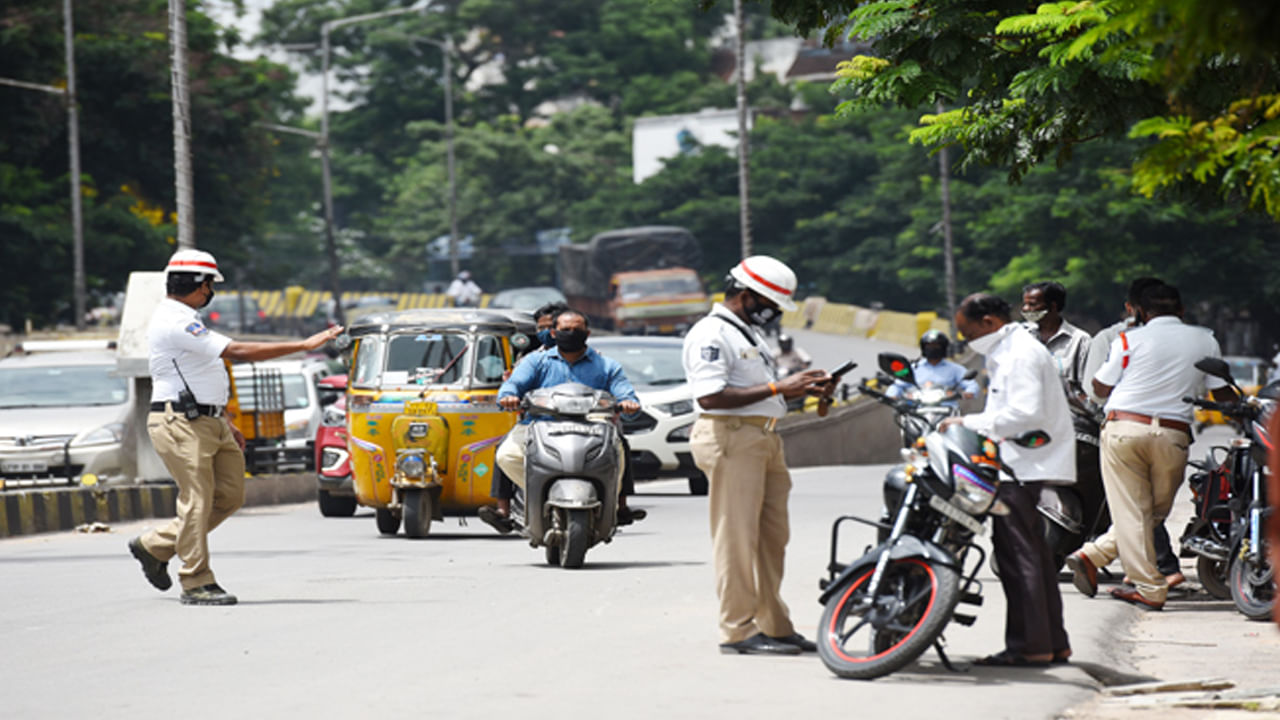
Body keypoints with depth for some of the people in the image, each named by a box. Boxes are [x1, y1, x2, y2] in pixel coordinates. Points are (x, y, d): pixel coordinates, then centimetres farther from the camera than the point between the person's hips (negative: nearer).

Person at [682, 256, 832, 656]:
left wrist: (803, 389, 11)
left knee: (772, 536, 11)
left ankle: (774, 625, 18)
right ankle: (738, 630, -6)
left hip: (763, 439, 10)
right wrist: (778, 388, -19)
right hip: (729, 437, -10)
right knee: (736, 536, -8)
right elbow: (710, 397, -21)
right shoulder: (710, 334, -11)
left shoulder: (750, 334, 22)